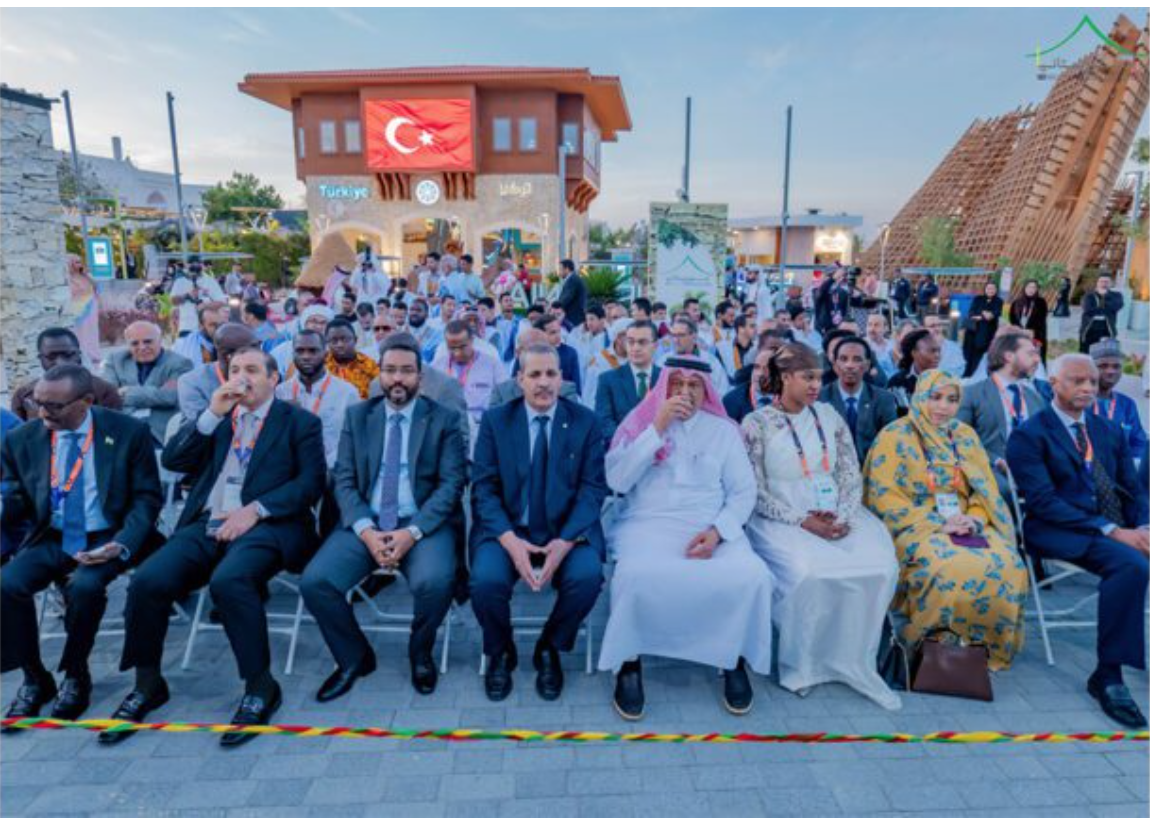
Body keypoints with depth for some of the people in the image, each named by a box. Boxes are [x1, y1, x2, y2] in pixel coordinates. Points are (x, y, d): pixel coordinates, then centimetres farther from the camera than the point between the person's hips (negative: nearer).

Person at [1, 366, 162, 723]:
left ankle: (75, 676, -1)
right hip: (50, 539, 4)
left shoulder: (128, 432, -6)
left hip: (106, 538, -3)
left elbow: (147, 498, -5)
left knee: (85, 586, -30)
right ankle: (34, 679, 3)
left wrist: (122, 545, -20)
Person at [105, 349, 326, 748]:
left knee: (228, 580, -34)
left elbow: (311, 481, -3)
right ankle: (147, 684, 3)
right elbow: (173, 460, 10)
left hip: (266, 525, -4)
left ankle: (261, 687, -18)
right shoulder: (217, 417, 22)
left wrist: (255, 509, -15)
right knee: (147, 581, -20)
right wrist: (212, 414, -2)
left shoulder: (299, 421, 8)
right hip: (206, 525, 5)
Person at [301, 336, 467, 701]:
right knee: (314, 582, -20)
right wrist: (366, 530, -14)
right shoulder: (357, 416, 11)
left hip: (424, 523, -2)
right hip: (365, 523, 3)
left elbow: (451, 484, -5)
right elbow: (344, 481, 4)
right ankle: (355, 657, 9)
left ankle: (420, 653, 4)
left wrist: (413, 532, -19)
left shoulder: (444, 419, 3)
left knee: (435, 582, -31)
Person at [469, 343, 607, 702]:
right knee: (486, 578, -28)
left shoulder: (586, 421, 2)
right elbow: (483, 488, -3)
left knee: (588, 576, -28)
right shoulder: (495, 420, 2)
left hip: (566, 531, 0)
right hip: (507, 530, 0)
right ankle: (500, 652, 7)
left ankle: (549, 649, 4)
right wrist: (510, 541, -19)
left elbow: (593, 488, -3)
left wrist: (565, 541, -19)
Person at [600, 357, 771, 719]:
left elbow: (744, 491, 7)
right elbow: (617, 481, -6)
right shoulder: (639, 421, 6)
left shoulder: (723, 429, 11)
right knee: (637, 575, -33)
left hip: (710, 529, 2)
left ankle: (736, 659, 1)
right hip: (648, 525, -2)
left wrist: (718, 530, -11)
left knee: (752, 576, -26)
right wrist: (658, 427, -10)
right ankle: (630, 662, -9)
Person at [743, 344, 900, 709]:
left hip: (838, 515, 5)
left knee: (881, 566, -20)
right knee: (810, 573, -31)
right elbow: (755, 493, -6)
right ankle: (802, 663, -6)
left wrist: (843, 516, -10)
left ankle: (853, 660, -2)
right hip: (783, 519, -4)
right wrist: (801, 521, -16)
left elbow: (851, 475, 8)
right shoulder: (756, 424, -2)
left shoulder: (829, 416, 12)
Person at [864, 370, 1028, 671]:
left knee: (1008, 565, -23)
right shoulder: (895, 437, -2)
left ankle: (989, 645, -4)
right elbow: (885, 498, -9)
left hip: (965, 526, 5)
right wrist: (937, 523, -16)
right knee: (951, 568, -33)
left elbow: (987, 489, 13)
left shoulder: (965, 436, 15)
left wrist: (974, 519, -9)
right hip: (915, 528, -5)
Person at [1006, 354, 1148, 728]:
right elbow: (1043, 501, -12)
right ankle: (1108, 675, -19)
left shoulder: (1110, 432, 21)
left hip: (1119, 531, 7)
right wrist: (1110, 531, -19)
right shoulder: (1029, 435, -2)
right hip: (1060, 532, -6)